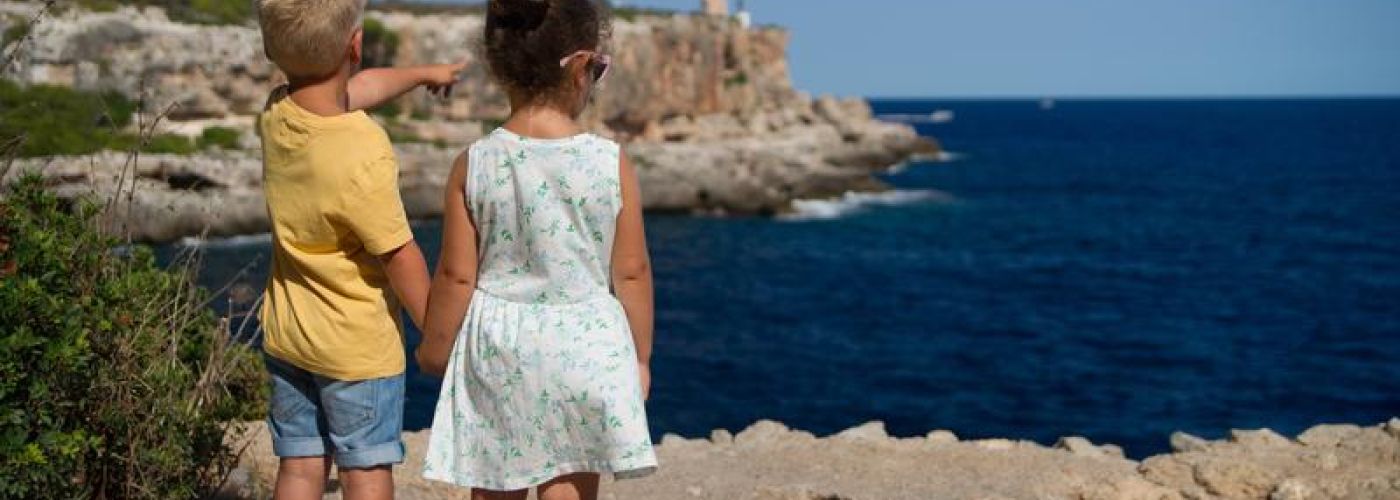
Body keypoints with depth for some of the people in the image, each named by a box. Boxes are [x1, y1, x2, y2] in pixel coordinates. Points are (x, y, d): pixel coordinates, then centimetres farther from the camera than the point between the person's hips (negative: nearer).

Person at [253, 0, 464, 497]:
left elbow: (352, 91, 13)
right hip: (358, 347, -6)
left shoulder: (275, 116, -7)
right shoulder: (364, 155, -28)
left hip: (286, 336, 6)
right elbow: (399, 256, -19)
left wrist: (424, 73, 31)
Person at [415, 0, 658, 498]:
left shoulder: (474, 164, -9)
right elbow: (631, 272, -4)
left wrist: (434, 348, 12)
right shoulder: (611, 162, -11)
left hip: (497, 346, 1)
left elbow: (457, 275, -4)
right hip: (583, 349, -1)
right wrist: (640, 355, 9)